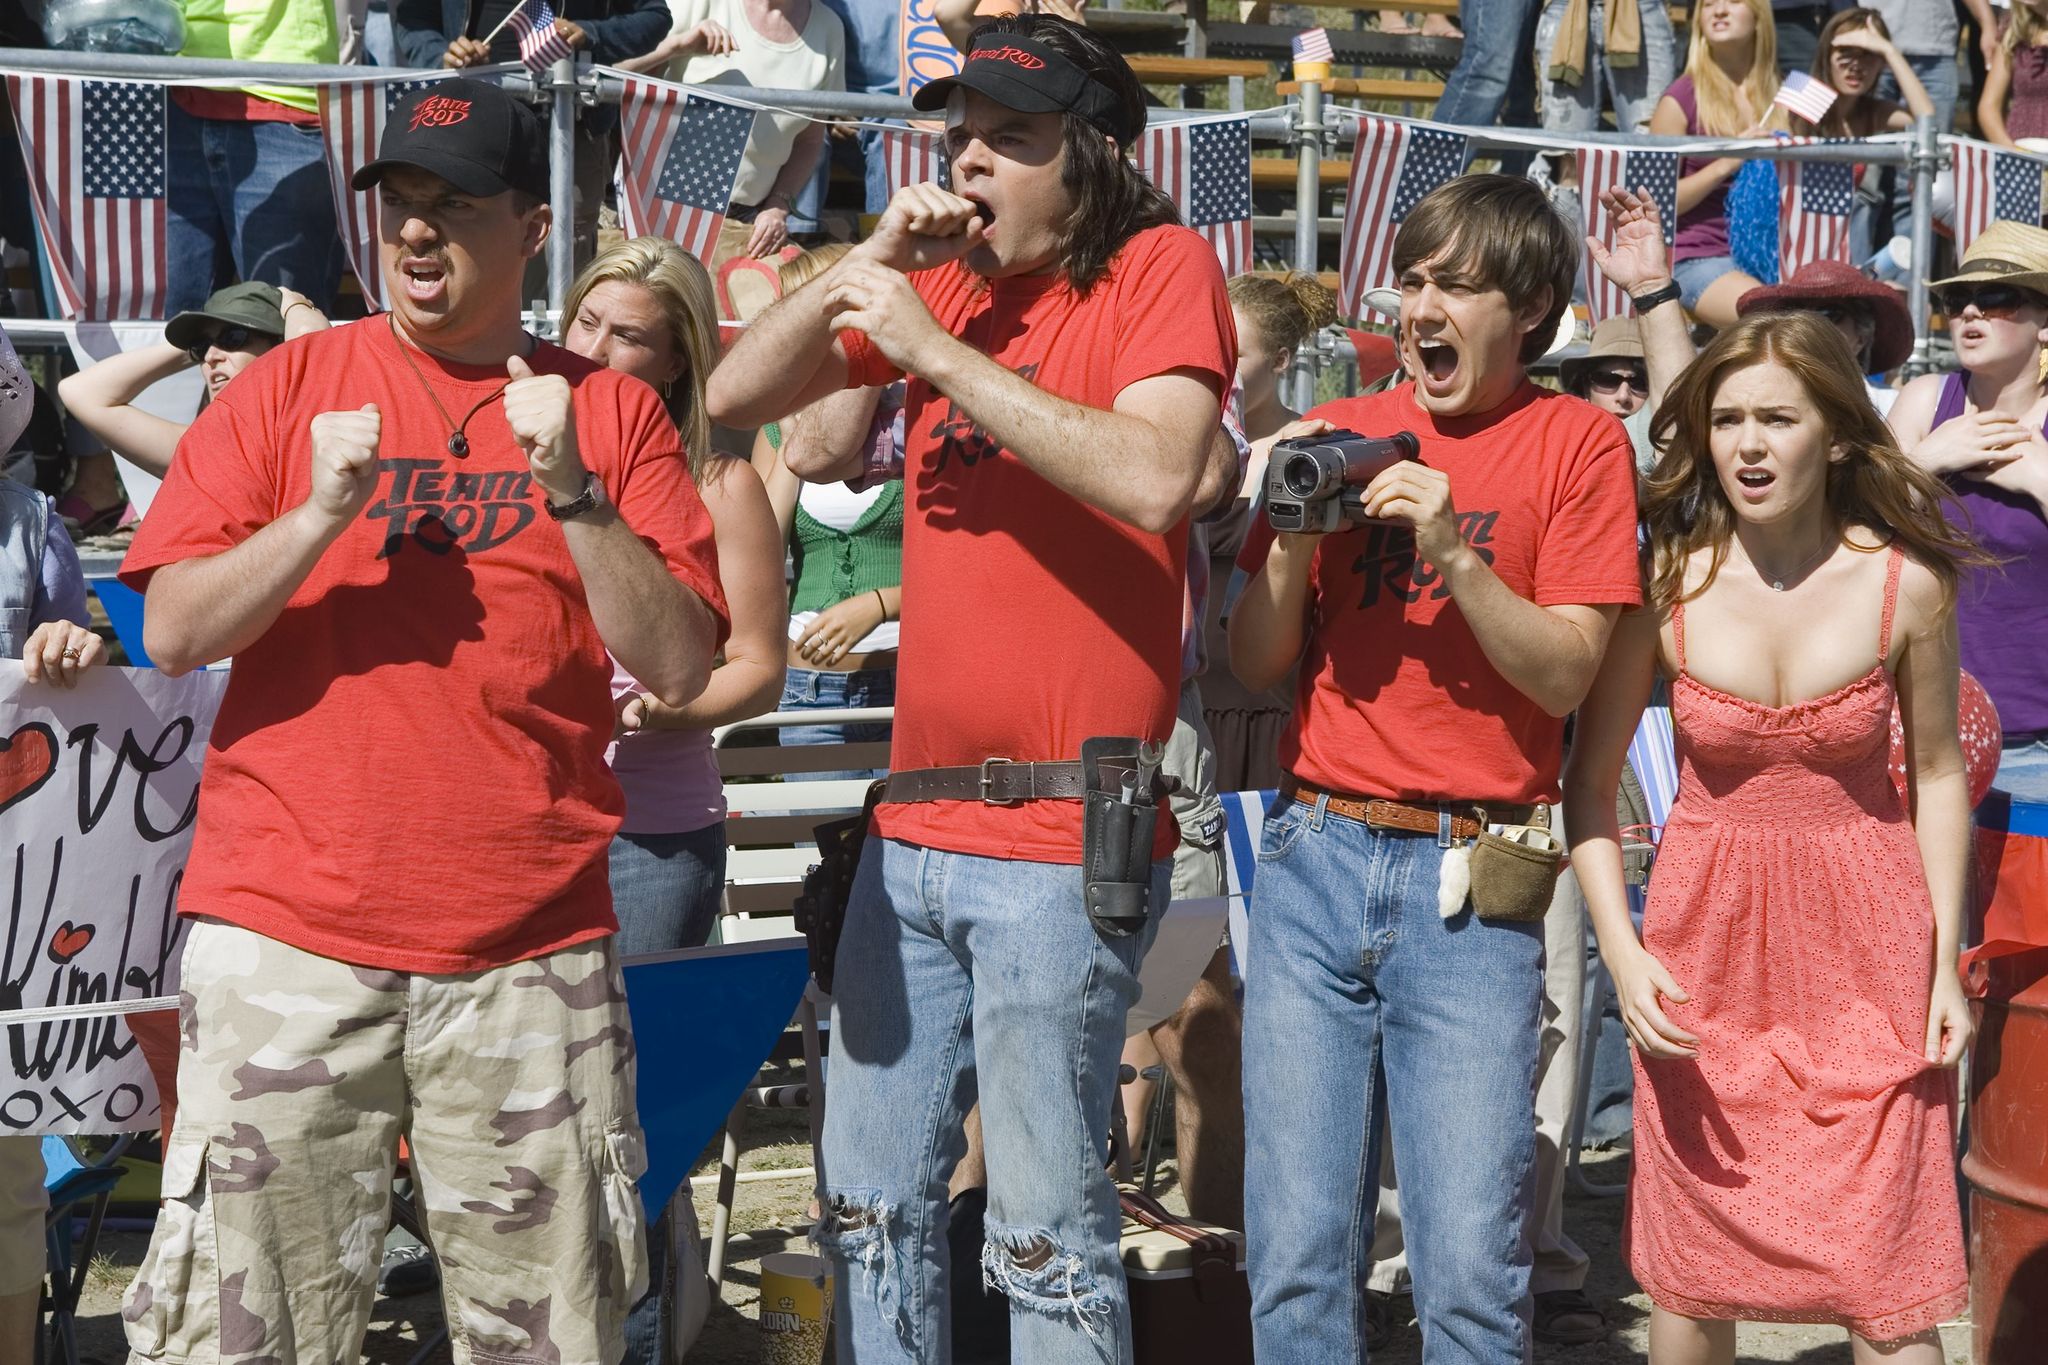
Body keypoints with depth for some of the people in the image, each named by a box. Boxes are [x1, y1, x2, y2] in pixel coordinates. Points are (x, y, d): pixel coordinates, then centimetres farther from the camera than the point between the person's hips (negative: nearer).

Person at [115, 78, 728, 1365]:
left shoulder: (612, 411, 7)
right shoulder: (289, 386, 7)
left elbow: (682, 666, -1)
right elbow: (174, 632, 1)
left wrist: (572, 491, -12)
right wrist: (320, 513, -13)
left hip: (533, 951, 1)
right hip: (288, 936, 0)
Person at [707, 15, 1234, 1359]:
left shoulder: (1161, 266, -4)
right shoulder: (950, 279, 14)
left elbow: (1154, 481, -21)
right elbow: (738, 396, 12)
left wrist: (940, 351, -17)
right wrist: (869, 262, -1)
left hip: (1063, 841, -7)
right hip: (914, 825, 7)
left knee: (1047, 1234, -1)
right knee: (874, 1206, 14)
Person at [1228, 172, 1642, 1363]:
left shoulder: (1577, 441, 3)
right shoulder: (1338, 436, 12)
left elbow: (1565, 675, -4)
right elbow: (1256, 665, 9)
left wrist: (1453, 552, -16)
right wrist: (1294, 531, -7)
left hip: (1471, 880, -3)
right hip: (1316, 860, 3)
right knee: (1297, 1256, 2)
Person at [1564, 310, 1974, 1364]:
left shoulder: (1908, 583, -8)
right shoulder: (1667, 583, -9)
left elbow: (1939, 775, 5)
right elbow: (1589, 782, -3)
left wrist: (1946, 962, 1)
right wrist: (1622, 953, -14)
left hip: (1868, 940, -1)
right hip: (1707, 939, 1)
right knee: (1692, 1275, 8)